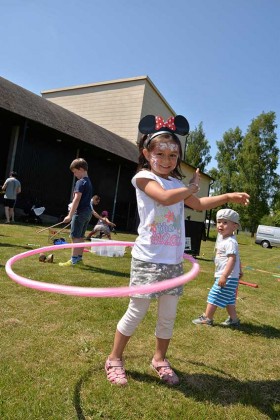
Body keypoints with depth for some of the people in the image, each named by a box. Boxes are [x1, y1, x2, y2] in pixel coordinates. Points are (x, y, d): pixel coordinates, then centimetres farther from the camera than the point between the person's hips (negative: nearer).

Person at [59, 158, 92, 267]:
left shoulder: (80, 182, -13)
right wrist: (73, 207, 20)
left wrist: (70, 215, -20)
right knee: (80, 237, 14)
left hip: (80, 212, -9)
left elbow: (77, 199, -19)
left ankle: (73, 260, -3)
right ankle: (79, 258, 21)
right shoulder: (89, 182, 16)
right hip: (88, 212, 9)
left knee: (75, 237, -5)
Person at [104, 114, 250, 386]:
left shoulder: (177, 183, 13)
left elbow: (198, 205, 25)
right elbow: (165, 197, -26)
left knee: (168, 315, 15)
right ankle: (114, 358, 27)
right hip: (148, 259, -6)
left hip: (174, 261, 6)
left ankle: (160, 359, 36)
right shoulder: (144, 177, -7)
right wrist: (192, 187, -9)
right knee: (136, 313, 5)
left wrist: (227, 197, 18)